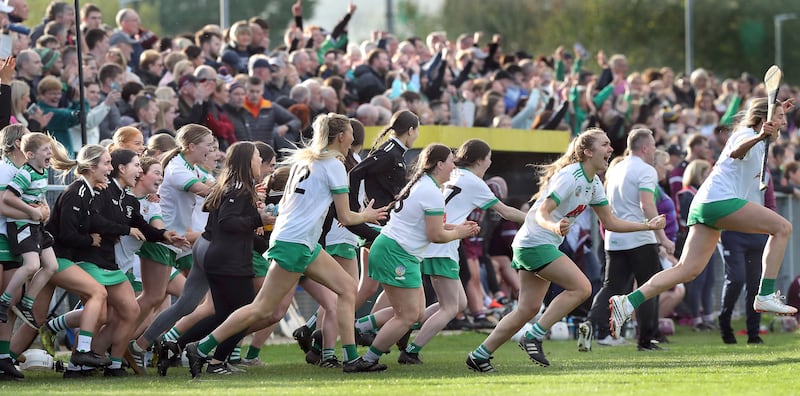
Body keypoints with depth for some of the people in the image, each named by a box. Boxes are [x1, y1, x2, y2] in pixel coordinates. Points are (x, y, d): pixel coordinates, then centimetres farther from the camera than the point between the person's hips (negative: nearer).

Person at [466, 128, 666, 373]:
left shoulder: (593, 183, 10)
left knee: (528, 309, 7)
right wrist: (555, 227, -46)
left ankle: (480, 355, 10)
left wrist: (647, 226, 10)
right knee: (581, 287, -17)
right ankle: (534, 336, -13)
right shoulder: (569, 177, -19)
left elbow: (610, 222, 16)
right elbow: (541, 213, -25)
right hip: (535, 243, -10)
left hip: (537, 246, 10)